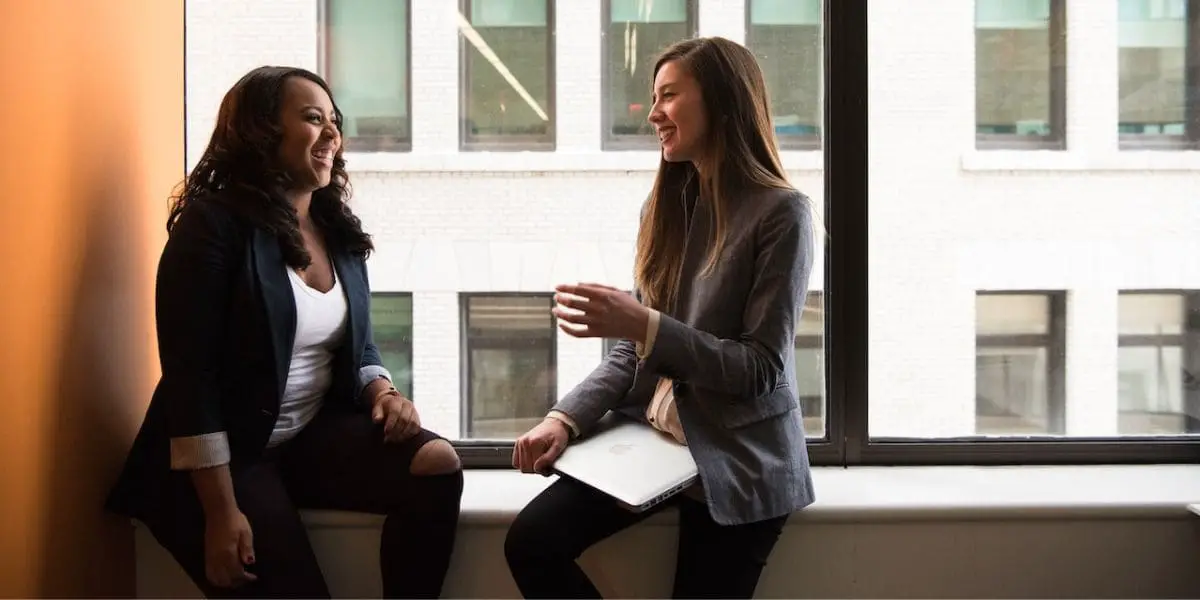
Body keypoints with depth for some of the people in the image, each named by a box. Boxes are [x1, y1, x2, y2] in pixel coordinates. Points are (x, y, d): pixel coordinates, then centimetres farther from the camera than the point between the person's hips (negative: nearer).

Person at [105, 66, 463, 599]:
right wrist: (221, 511, -23)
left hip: (316, 434, 6)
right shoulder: (212, 225, -12)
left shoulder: (339, 231, 9)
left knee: (437, 464, -19)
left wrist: (383, 391, -6)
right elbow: (189, 376, -18)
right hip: (228, 454, -6)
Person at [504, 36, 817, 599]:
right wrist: (566, 417, -8)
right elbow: (634, 349, 8)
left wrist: (646, 325, -24)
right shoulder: (666, 205, 8)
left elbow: (762, 369, -15)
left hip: (738, 463, -5)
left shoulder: (781, 213, -12)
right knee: (531, 542, -13)